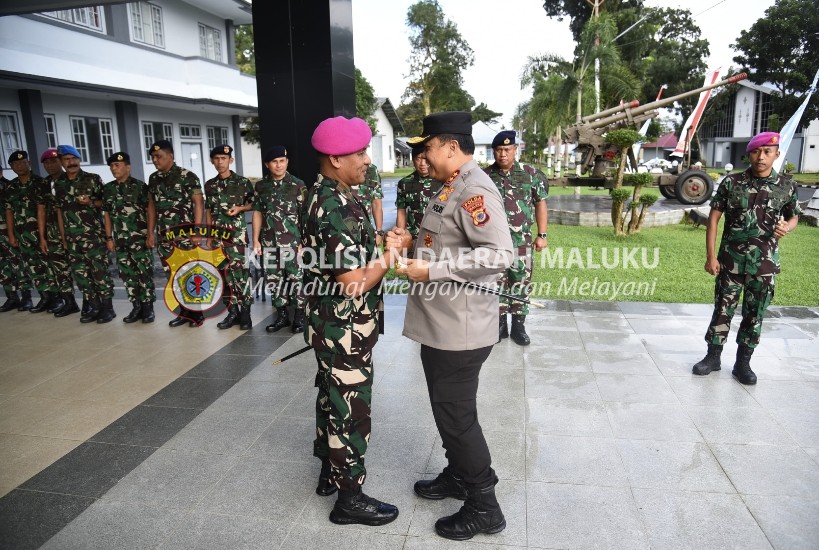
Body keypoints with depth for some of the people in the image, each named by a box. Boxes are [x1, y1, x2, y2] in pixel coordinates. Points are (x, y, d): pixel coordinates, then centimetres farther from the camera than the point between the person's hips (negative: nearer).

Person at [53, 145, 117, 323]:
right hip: (72, 237, 5)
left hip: (94, 234, -5)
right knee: (80, 273, 7)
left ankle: (107, 307, 2)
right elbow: (59, 209, 17)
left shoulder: (93, 179, 0)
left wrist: (91, 202, -17)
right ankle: (94, 307, 16)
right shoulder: (58, 184, 11)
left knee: (100, 271, -5)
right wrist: (63, 235, 14)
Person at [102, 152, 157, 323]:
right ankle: (136, 306, 16)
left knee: (145, 273, -3)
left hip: (140, 238, -5)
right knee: (127, 274, 7)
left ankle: (148, 306, 6)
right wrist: (109, 237, 10)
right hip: (120, 240, 5)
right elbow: (107, 214, 14)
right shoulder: (108, 189, 11)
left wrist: (150, 234, -13)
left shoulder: (140, 186, -4)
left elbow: (151, 210, -6)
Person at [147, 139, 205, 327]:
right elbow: (152, 206, 18)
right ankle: (184, 311, 18)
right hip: (164, 237, 6)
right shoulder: (153, 179, 12)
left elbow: (198, 203, -8)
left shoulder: (188, 176, -6)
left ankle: (197, 312, 7)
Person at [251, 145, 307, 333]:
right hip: (270, 242, 4)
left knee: (295, 278, 2)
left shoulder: (297, 185, -3)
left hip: (293, 241, -4)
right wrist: (256, 240, 8)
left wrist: (304, 240, -8)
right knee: (273, 279, 9)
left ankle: (299, 316, 17)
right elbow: (257, 213, 11)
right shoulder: (261, 186, 7)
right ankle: (281, 315, 23)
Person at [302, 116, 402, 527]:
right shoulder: (336, 207, -25)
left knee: (332, 399, 22)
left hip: (331, 325, 10)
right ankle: (349, 498, 21)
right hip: (344, 330, -10)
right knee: (351, 410, 4)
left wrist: (378, 247, 6)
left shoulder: (323, 195, 7)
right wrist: (388, 259, -13)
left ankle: (330, 472, 40)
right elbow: (354, 283, -28)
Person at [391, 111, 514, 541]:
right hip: (441, 324, 10)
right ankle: (457, 476, 41)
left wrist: (431, 270, -26)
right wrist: (412, 242, 9)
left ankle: (484, 508, 19)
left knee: (456, 414, 1)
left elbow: (499, 254, -29)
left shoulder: (474, 191, -19)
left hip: (459, 328, -10)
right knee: (448, 409, 22)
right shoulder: (452, 188, 14)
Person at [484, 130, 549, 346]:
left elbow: (541, 204, 5)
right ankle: (500, 324, 21)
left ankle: (519, 326, 18)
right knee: (496, 282, 8)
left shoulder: (531, 174, 0)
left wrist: (542, 235, 1)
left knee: (521, 282, 4)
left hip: (521, 241, 0)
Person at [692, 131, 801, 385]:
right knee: (723, 309, 7)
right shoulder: (731, 182, -4)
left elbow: (793, 216, 13)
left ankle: (743, 362, 20)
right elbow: (714, 218, -2)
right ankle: (713, 356, 20)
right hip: (730, 260, -1)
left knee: (755, 314, 8)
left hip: (764, 263, 1)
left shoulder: (786, 187, -1)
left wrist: (787, 227, -12)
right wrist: (711, 256, -7)